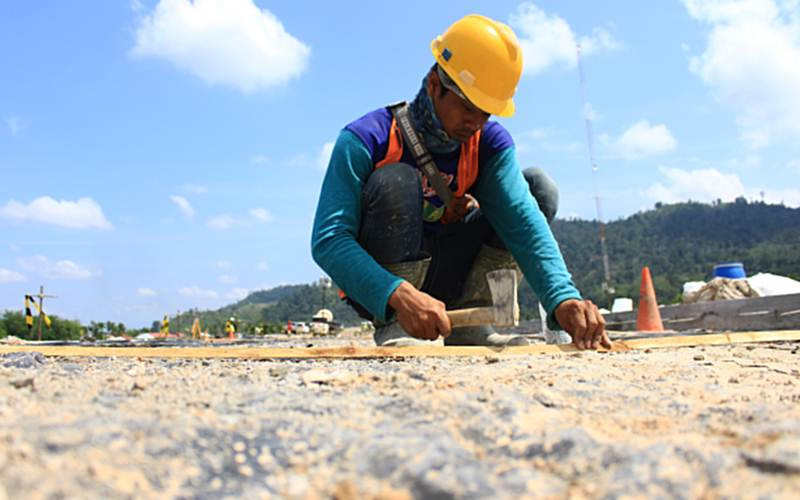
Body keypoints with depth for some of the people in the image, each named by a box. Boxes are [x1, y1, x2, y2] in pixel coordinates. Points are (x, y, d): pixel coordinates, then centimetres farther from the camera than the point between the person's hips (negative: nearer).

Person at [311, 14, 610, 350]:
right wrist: (400, 295, -45)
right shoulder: (366, 141, -20)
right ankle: (393, 329, -19)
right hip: (378, 292, -4)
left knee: (538, 187, -8)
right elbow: (328, 241, -28)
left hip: (441, 279, 5)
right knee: (395, 181, -31)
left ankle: (464, 325, -9)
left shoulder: (490, 143, -7)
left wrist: (563, 298, -39)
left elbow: (522, 220, -21)